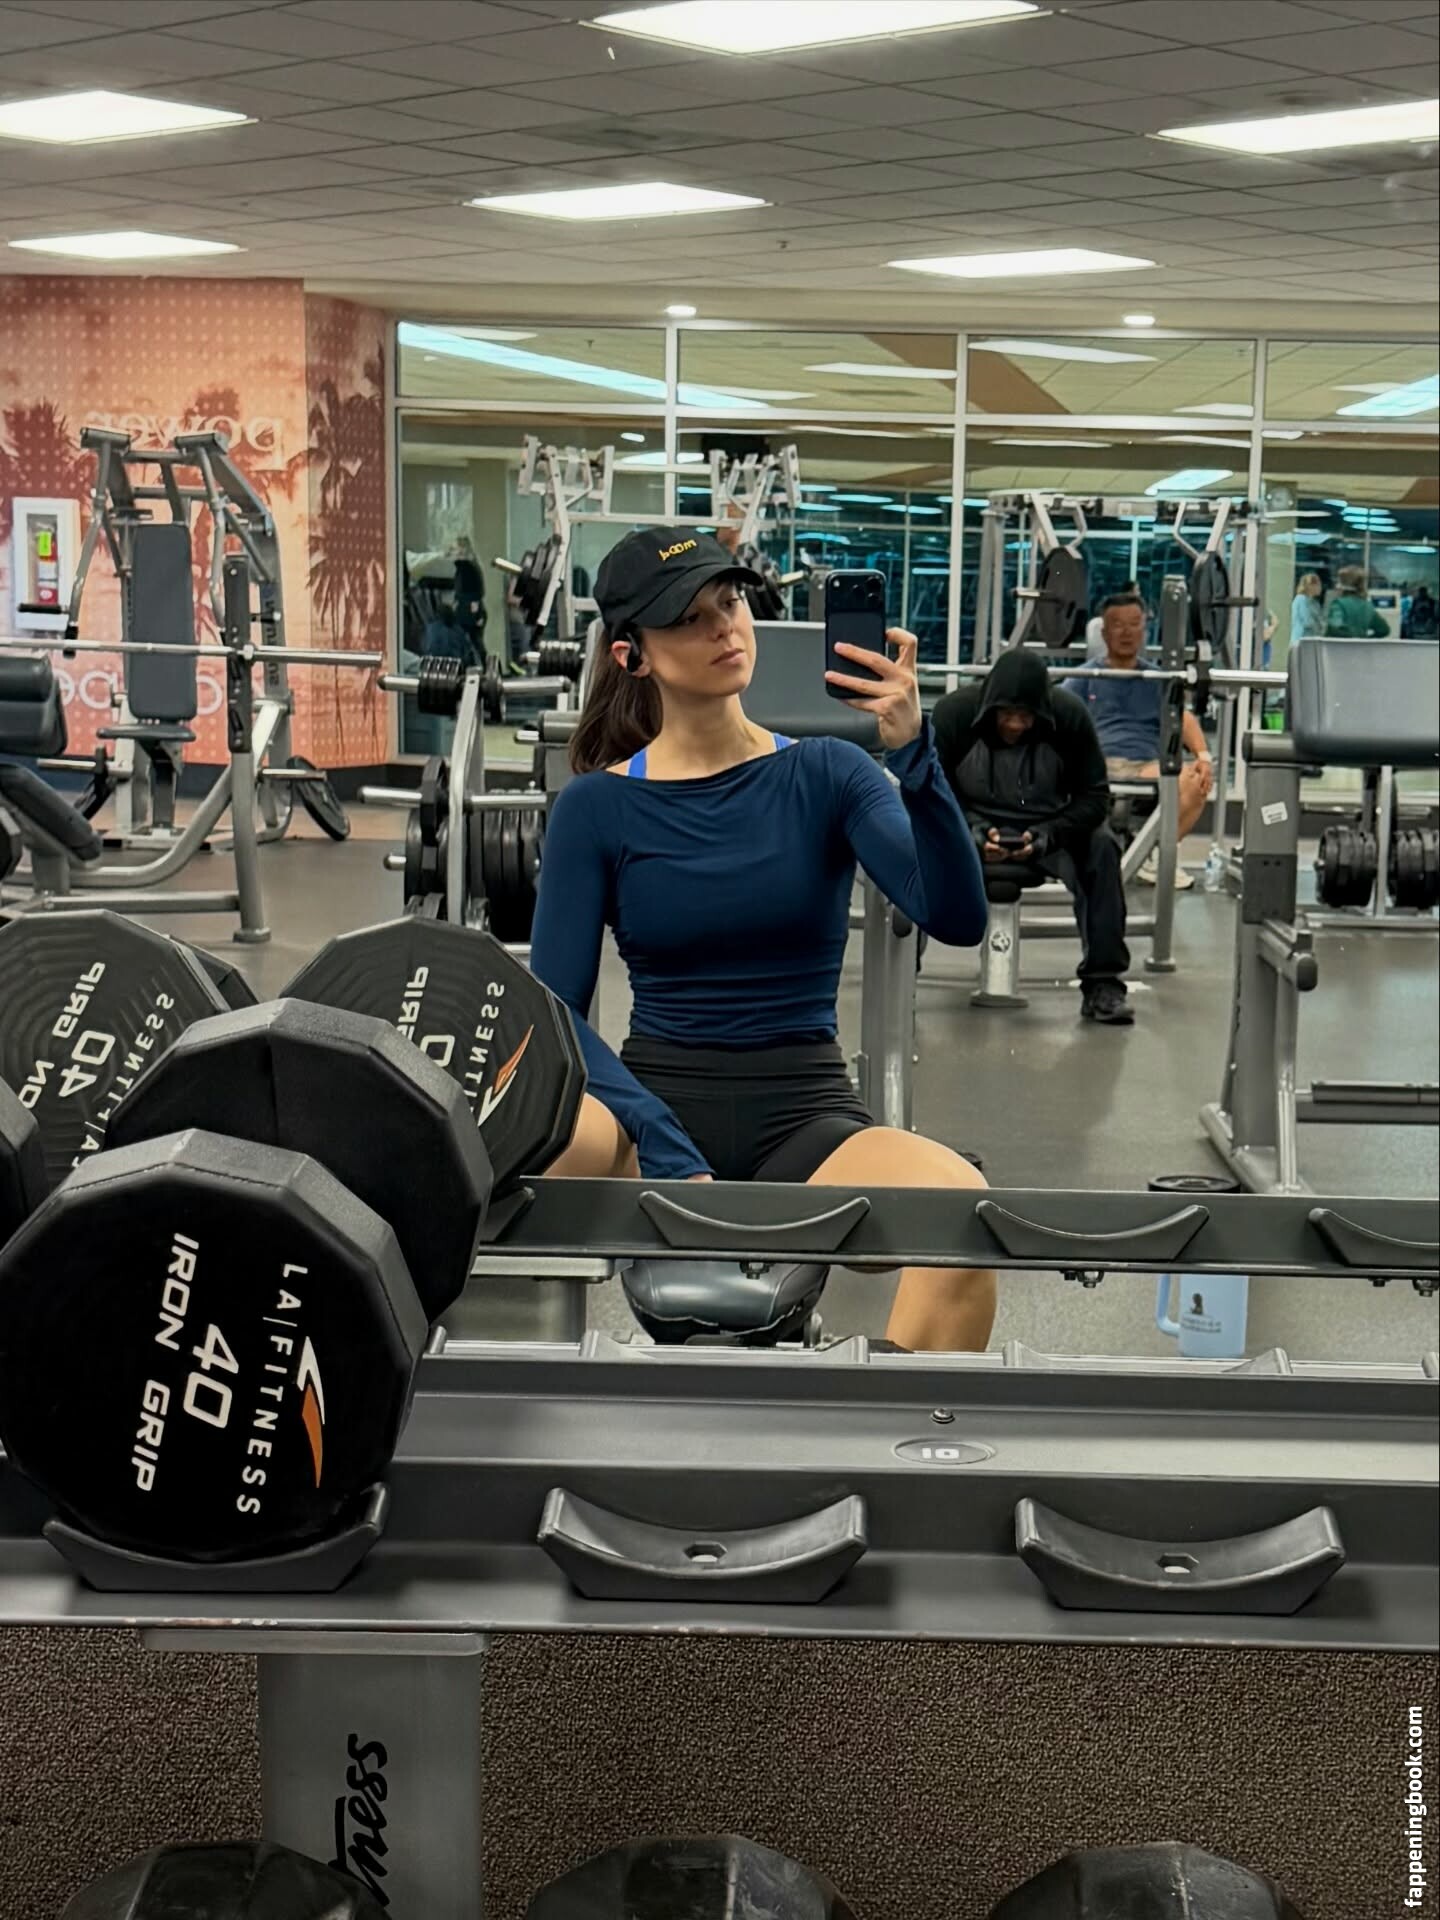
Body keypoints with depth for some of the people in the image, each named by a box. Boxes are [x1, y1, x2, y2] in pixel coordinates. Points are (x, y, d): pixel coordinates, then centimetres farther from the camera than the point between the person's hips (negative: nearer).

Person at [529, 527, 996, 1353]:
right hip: (657, 1102, 0)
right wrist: (669, 1154, -19)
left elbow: (959, 919, -11)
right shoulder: (598, 806, 2)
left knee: (960, 1202, -33)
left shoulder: (824, 774, 2)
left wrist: (914, 752, -26)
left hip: (807, 1116, 0)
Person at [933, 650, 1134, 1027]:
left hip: (1047, 826, 1)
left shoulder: (1070, 715, -17)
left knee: (1101, 848, -28)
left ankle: (1103, 983, -22)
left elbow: (1093, 797, -11)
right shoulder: (953, 712, -19)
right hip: (969, 823, -1)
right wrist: (974, 832, -28)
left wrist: (1046, 836, -27)